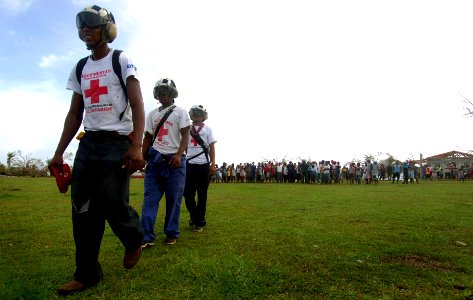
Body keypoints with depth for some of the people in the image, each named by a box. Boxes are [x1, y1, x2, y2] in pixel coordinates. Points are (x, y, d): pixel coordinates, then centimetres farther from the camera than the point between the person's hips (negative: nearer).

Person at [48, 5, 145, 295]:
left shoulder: (122, 60, 1)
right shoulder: (80, 68, 18)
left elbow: (137, 105, -10)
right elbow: (74, 114, 18)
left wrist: (136, 145, -23)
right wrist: (59, 152, 13)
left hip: (116, 142, -6)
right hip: (88, 143, 6)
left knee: (111, 203, -9)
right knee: (83, 210, 3)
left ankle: (135, 239, 23)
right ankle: (87, 273, 15)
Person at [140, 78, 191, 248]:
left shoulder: (180, 112, 3)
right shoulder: (152, 114, 17)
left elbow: (185, 135, -5)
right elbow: (148, 138, 18)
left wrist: (178, 155, -19)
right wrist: (143, 156, 8)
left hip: (174, 160, -4)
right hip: (155, 159, 4)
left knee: (174, 199, 0)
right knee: (150, 198, 0)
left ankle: (172, 234, 11)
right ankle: (147, 237, 3)